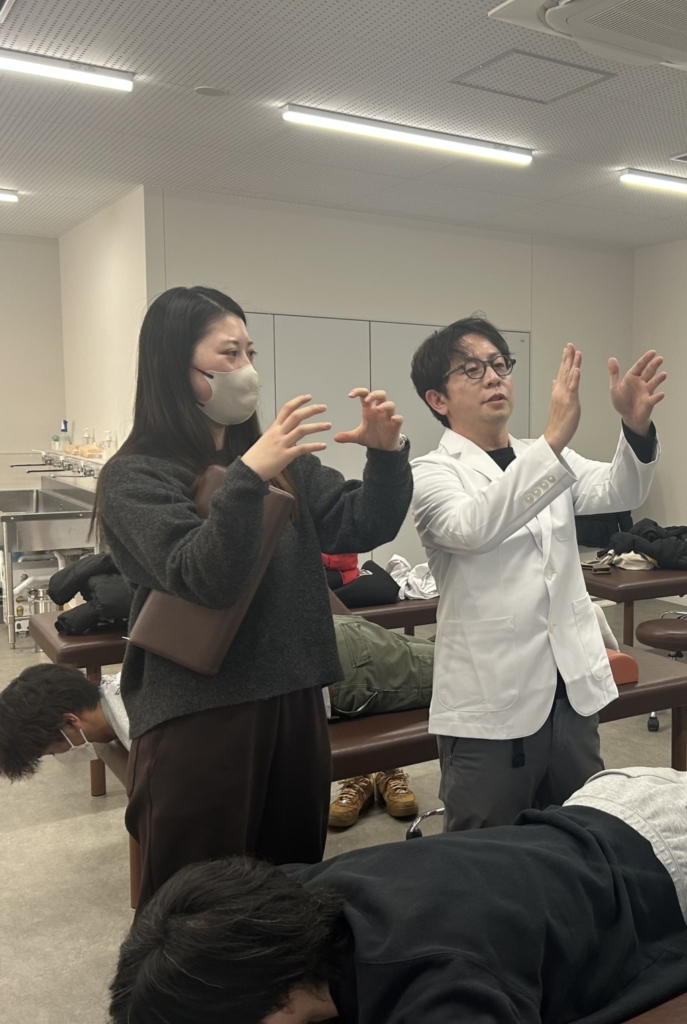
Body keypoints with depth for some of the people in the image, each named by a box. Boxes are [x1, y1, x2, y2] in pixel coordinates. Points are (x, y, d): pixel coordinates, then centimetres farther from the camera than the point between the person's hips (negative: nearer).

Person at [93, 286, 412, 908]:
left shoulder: (282, 463, 8)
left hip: (294, 704, 6)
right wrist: (249, 478, -33)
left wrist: (387, 455, -13)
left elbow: (362, 528, 3)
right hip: (197, 720, -5)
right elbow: (204, 581, -21)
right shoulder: (135, 478, -9)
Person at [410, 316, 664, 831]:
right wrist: (555, 437, -36)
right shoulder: (431, 474, -6)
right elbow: (474, 528, -27)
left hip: (573, 691, 5)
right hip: (490, 706, -5)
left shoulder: (548, 459, 11)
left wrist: (636, 426, -26)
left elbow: (620, 491, -6)